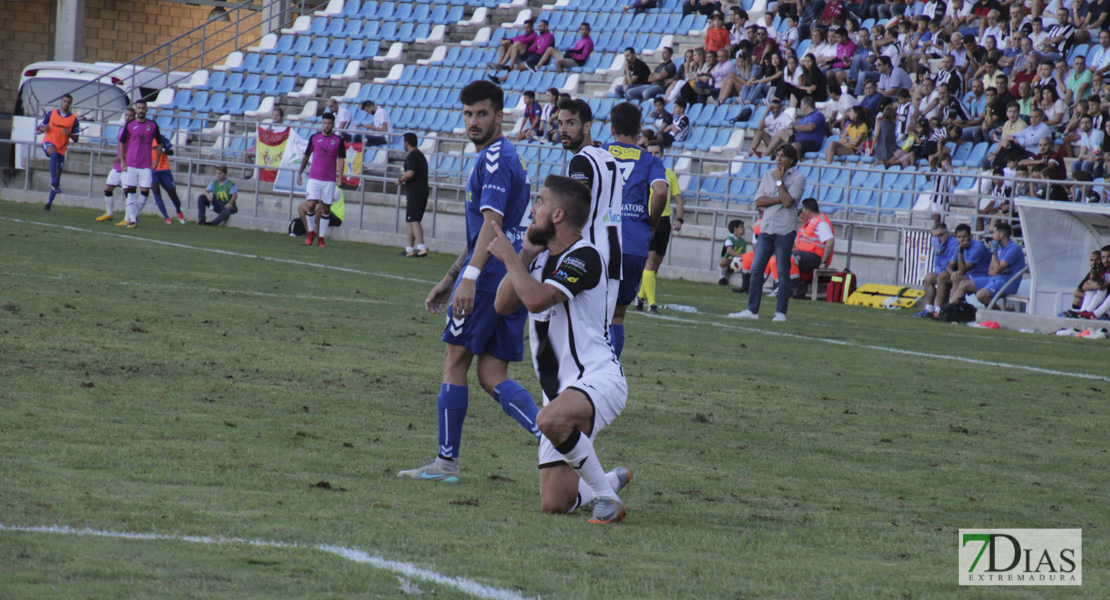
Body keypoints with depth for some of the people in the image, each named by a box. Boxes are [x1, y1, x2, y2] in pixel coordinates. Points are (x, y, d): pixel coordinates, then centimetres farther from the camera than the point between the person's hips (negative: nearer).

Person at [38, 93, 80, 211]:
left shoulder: (74, 119, 5)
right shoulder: (51, 113, 5)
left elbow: (76, 138, 6)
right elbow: (40, 128, 11)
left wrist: (69, 134, -14)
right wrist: (43, 128, -13)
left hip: (61, 149, 2)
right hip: (49, 142, -2)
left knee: (58, 173, 3)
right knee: (54, 153, -37)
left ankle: (49, 202, 12)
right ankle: (54, 183, -43)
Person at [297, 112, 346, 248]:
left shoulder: (338, 140, 3)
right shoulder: (314, 138, 6)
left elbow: (341, 159, 2)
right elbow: (306, 156, 14)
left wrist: (340, 175, -11)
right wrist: (300, 173, 12)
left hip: (330, 180, 0)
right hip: (314, 178, 0)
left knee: (326, 208, 1)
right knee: (311, 204, -11)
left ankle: (322, 238, 8)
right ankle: (311, 234, 7)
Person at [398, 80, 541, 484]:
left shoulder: (495, 159, -10)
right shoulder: (502, 157, 23)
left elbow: (492, 223, -22)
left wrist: (469, 277, -29)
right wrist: (448, 280, 31)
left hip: (490, 273, -9)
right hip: (516, 278, 9)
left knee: (455, 363, 0)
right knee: (492, 377, 4)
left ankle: (446, 462, 5)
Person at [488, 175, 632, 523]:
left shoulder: (584, 258, -14)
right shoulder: (541, 258, 15)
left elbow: (537, 299, -27)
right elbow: (504, 305, 10)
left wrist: (509, 257, -12)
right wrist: (526, 254, 3)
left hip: (598, 378, -8)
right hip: (561, 390, 9)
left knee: (551, 419, -42)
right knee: (553, 504, 1)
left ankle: (606, 496, -23)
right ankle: (611, 481, 32)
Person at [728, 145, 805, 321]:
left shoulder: (798, 177, -1)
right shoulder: (768, 175, 14)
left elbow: (788, 201, -15)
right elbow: (759, 201, 4)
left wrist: (779, 180, -6)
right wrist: (780, 199, -8)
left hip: (785, 231, -5)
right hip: (766, 228, 5)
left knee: (783, 272, -2)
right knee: (756, 270, 1)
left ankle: (781, 312, 2)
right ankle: (752, 310, 5)